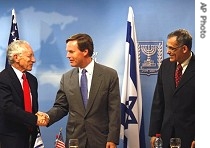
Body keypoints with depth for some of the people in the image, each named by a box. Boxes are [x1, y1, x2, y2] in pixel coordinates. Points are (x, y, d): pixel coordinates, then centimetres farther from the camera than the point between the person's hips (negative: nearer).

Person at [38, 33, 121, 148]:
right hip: (74, 139, 3)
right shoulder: (66, 78, 6)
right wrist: (48, 116, -12)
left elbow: (114, 110, -5)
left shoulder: (109, 75, -3)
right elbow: (60, 107, 9)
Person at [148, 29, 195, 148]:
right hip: (167, 133, 4)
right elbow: (158, 101, 9)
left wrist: (198, 138, -13)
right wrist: (154, 132, 6)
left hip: (189, 134, -4)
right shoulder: (166, 65, 6)